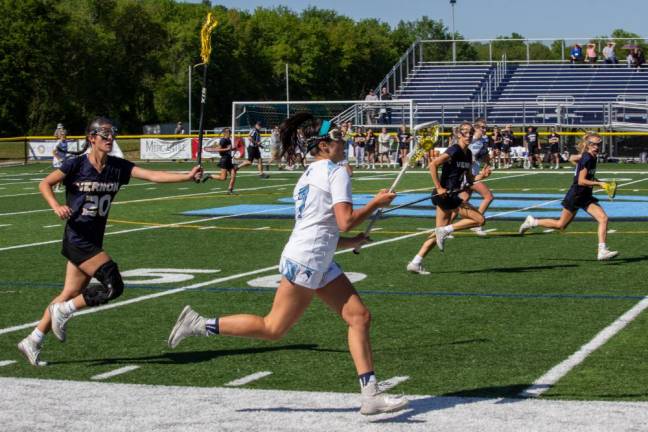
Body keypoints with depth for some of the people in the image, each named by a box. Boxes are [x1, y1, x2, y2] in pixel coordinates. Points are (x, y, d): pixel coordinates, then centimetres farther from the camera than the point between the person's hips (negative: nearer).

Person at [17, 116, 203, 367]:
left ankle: (32, 342, 20)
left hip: (94, 241, 6)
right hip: (77, 239, -6)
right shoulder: (76, 165, -9)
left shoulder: (118, 167, 4)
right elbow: (45, 184, -1)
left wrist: (187, 177, -17)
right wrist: (56, 207, -20)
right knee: (113, 285, -16)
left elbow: (153, 175, -5)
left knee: (70, 295, 9)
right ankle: (63, 311, 1)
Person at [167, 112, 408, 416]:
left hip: (321, 265, 10)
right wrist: (376, 203, -5)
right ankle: (200, 325, 4)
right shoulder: (336, 172, -7)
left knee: (359, 317, 3)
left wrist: (350, 241, 23)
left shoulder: (308, 176, 20)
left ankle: (370, 395, -1)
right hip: (305, 262, -10)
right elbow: (345, 221, -18)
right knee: (274, 328, -5)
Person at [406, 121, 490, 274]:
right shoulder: (454, 151, -14)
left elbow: (469, 179, 19)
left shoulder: (468, 154, 14)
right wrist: (439, 188, -22)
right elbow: (433, 165, -22)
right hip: (446, 195, -9)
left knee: (440, 232, 10)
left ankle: (415, 263, 9)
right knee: (480, 219, -9)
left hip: (452, 196, 9)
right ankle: (445, 230, -5)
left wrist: (481, 176, 0)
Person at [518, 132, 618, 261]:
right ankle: (532, 222, 23)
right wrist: (599, 183, -28)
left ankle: (602, 251, -10)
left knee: (603, 218, -8)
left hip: (586, 197, 8)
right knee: (561, 225, 5)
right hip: (575, 196, -8)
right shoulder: (587, 158, -21)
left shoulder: (591, 156, 5)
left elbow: (573, 159, 23)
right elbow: (581, 181, -25)